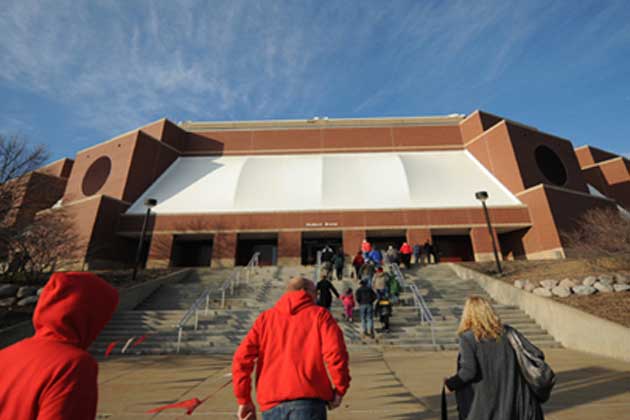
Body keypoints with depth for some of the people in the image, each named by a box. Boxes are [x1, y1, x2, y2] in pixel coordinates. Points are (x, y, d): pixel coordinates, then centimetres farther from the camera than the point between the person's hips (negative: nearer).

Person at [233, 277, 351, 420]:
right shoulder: (319, 315, 2)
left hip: (272, 404, 4)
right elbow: (335, 353, -10)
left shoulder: (265, 318, 11)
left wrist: (244, 400, 11)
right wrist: (339, 389, 4)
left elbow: (242, 358, 4)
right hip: (308, 400, -3)